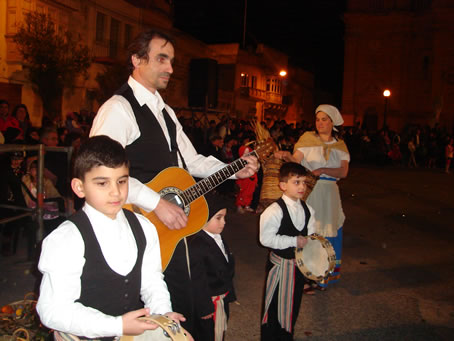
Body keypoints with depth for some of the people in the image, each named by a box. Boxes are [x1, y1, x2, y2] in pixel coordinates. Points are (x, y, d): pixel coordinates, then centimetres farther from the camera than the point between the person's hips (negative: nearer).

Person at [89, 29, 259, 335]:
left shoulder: (165, 112, 16)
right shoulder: (119, 108, -15)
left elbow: (191, 161, 19)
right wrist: (156, 203, -27)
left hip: (171, 227, 9)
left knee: (182, 306, 18)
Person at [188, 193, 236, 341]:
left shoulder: (219, 239, 4)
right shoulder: (195, 245, -27)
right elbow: (198, 282, -24)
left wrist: (229, 294, 19)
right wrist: (204, 309, -20)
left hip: (223, 300, 9)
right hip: (208, 304, -8)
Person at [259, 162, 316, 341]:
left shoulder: (307, 209, 1)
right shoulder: (274, 211, -21)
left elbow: (311, 236, 9)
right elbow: (266, 238, -22)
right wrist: (294, 241, -22)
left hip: (300, 264, 7)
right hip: (280, 264, -6)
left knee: (293, 304, 21)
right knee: (275, 306, 7)